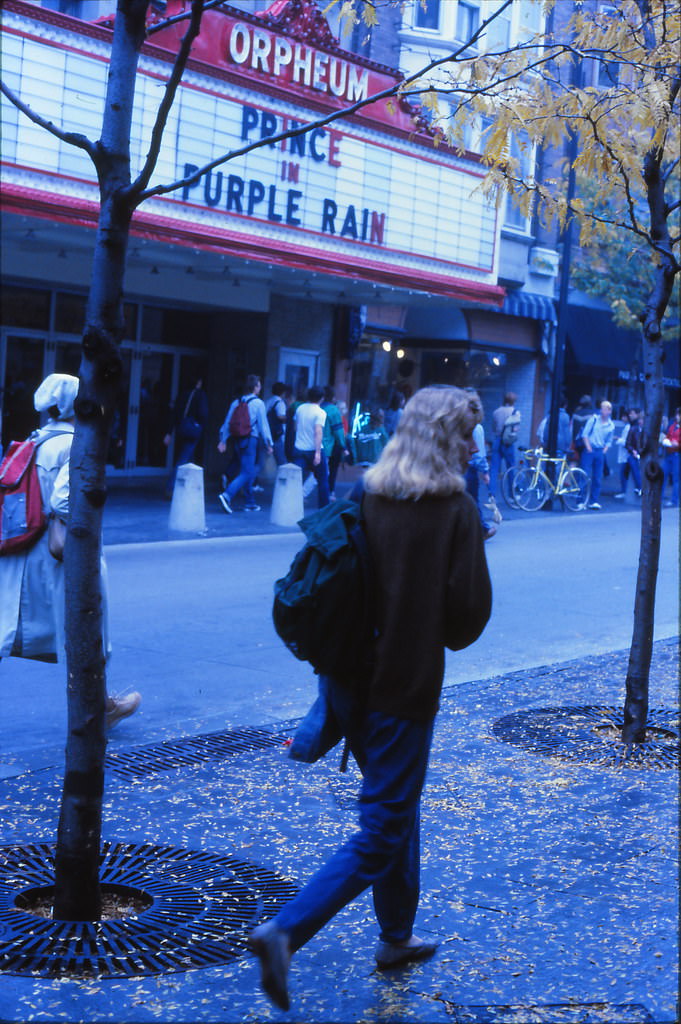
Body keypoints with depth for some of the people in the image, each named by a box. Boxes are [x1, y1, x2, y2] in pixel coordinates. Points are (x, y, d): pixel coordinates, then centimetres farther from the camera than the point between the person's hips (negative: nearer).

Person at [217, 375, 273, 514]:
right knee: (247, 472, -7)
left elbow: (227, 422, 7)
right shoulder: (258, 403, -7)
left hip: (238, 440, 7)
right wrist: (268, 443, -1)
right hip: (251, 440, -7)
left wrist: (223, 440, 12)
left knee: (251, 470, 19)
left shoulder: (236, 402, 8)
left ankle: (249, 502, 23)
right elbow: (263, 424, -7)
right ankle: (227, 495, -25)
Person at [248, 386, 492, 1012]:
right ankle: (285, 932, -9)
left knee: (396, 806, 24)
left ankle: (397, 937, 36)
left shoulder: (364, 498, 1)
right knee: (383, 831, 3)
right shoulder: (456, 510, -14)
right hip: (407, 686, -6)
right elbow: (471, 610, -13)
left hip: (348, 678, 7)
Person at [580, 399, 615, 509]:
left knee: (597, 478, 3)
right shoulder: (593, 419, 0)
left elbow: (609, 441, 17)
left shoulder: (611, 425, 9)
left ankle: (594, 501, 9)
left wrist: (604, 450, 1)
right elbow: (585, 434, -2)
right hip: (589, 450, -4)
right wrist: (588, 448, -9)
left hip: (600, 452, 4)